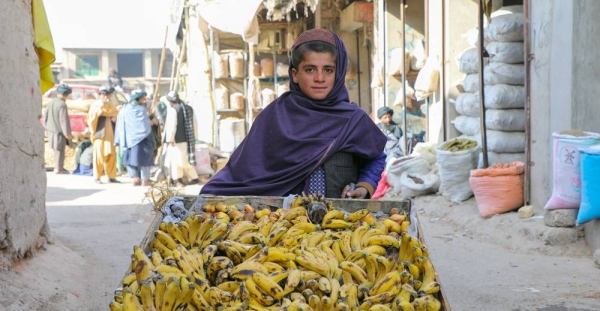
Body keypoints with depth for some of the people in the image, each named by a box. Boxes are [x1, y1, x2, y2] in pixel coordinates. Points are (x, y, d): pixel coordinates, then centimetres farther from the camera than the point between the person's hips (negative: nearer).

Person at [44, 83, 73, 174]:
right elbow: (64, 120, -20)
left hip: (51, 130, 7)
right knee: (60, 150, 4)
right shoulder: (62, 104, -21)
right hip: (59, 131, -7)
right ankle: (58, 168, 11)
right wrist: (68, 133, -14)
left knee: (57, 149, 19)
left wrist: (47, 128, 23)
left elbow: (46, 116, 11)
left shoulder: (50, 102, 3)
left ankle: (59, 166, 25)